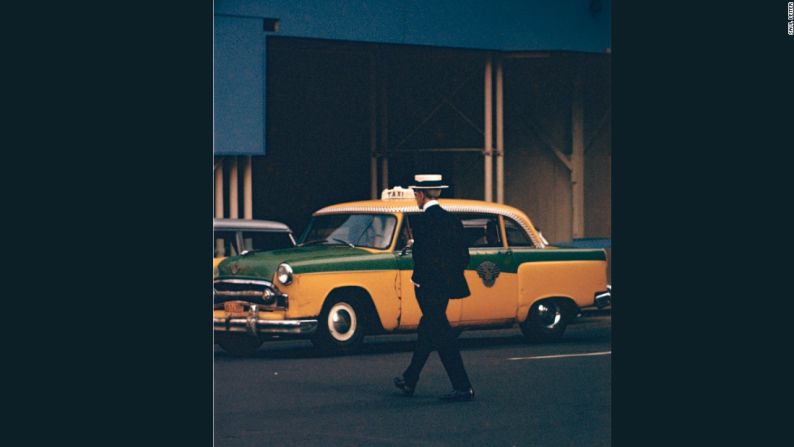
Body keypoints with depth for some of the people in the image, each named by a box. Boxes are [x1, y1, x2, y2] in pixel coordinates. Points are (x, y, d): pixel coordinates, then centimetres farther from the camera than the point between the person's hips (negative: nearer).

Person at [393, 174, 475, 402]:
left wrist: (418, 278, -7)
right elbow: (464, 257, 8)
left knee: (442, 335, -4)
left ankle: (463, 387, -6)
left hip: (429, 288, -8)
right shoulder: (452, 220, 8)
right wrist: (450, 275, 15)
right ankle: (410, 380, 31)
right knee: (427, 330, 19)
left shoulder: (421, 221, -15)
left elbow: (422, 256, -20)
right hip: (448, 285, 8)